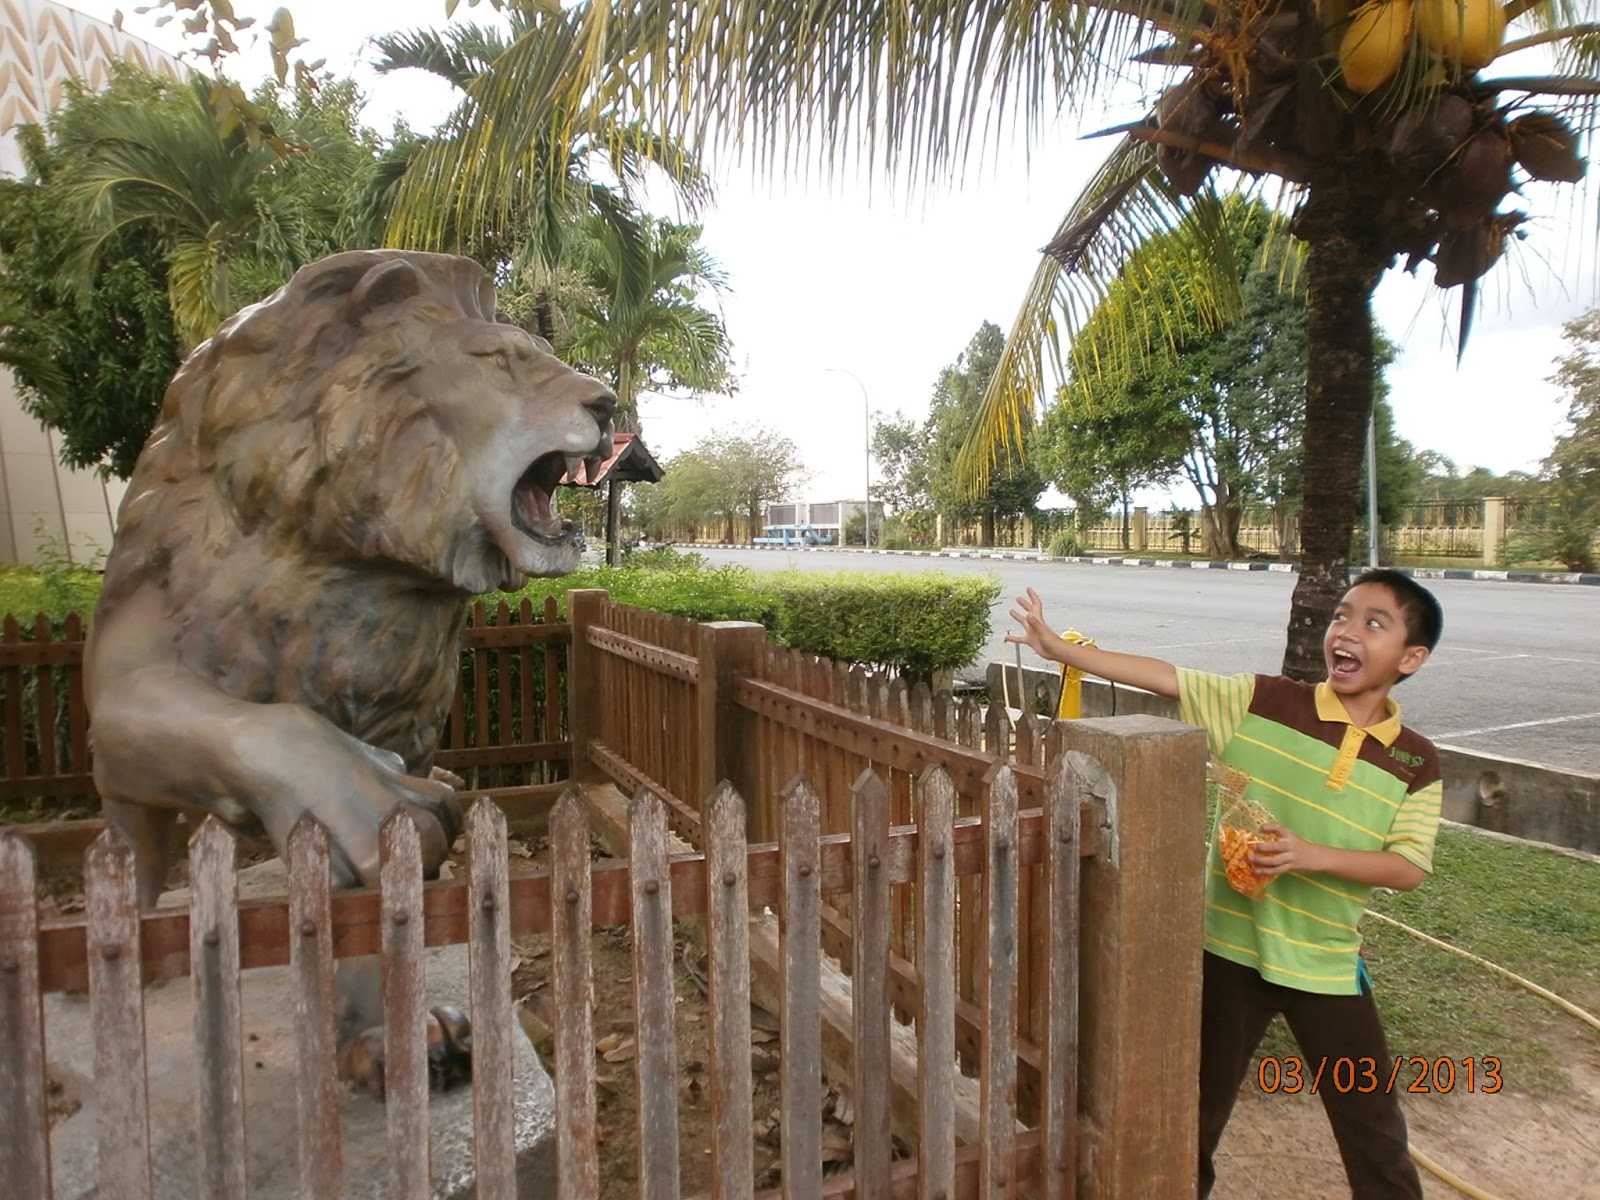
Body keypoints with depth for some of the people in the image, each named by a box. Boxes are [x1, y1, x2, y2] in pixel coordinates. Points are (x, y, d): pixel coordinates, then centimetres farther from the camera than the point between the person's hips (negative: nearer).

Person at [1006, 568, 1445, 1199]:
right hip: (1229, 942, 0)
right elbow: (1165, 677, -11)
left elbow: (1407, 868, -8)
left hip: (1326, 963, 1)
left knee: (1371, 1124, 16)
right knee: (1198, 1103, 17)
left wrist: (1311, 855, -24)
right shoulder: (1263, 701, -9)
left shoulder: (1416, 764, -6)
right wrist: (1059, 647, -15)